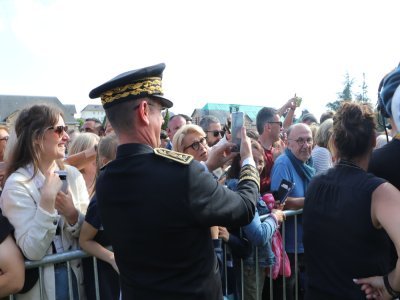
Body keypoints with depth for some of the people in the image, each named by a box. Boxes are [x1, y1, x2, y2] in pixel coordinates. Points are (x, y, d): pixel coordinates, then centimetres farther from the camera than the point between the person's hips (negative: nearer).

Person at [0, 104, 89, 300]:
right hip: (41, 282, -4)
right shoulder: (17, 185, -16)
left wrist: (72, 215, -20)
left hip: (77, 273, 4)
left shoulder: (73, 174, -4)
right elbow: (32, 251, -21)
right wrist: (47, 200, -28)